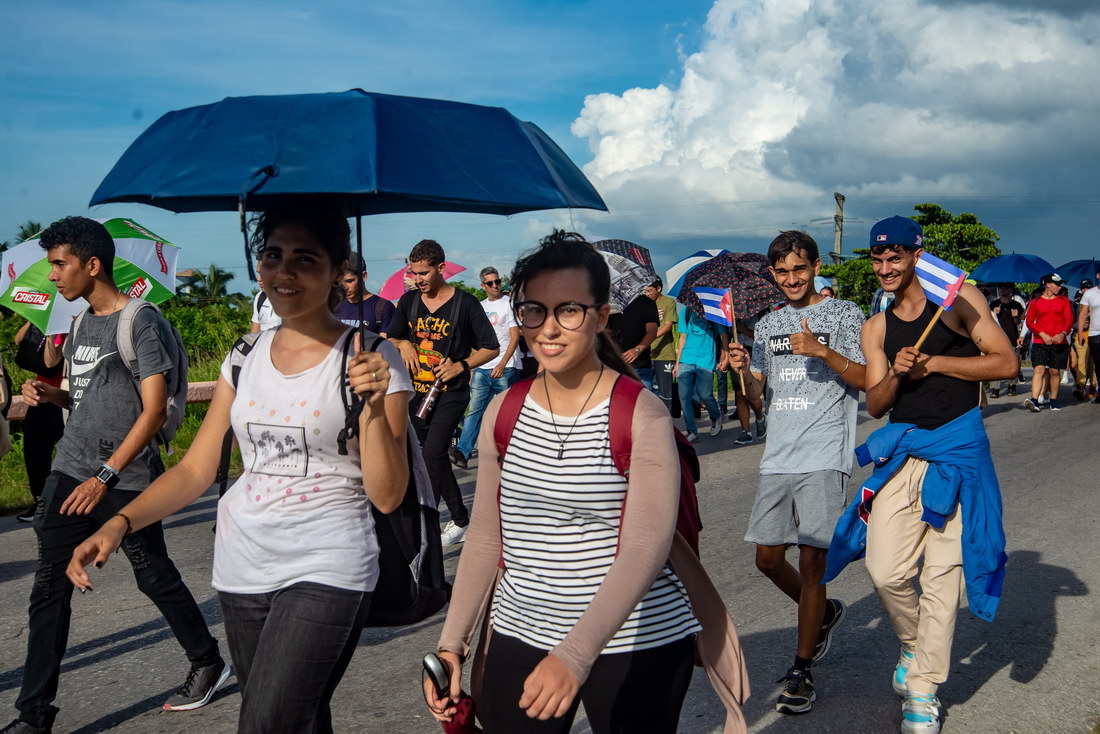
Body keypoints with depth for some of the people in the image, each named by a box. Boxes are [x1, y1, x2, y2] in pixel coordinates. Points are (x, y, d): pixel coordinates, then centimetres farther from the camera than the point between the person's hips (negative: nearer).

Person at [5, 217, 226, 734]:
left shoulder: (142, 323, -11)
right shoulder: (83, 324, 13)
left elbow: (154, 410, -16)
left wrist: (105, 475, -20)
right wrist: (53, 396, 2)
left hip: (127, 481, -7)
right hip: (70, 472, 7)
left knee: (154, 576, 6)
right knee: (49, 589, 3)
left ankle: (208, 663, 28)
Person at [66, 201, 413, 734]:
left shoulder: (370, 359, -8)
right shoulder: (246, 356, 7)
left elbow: (387, 496, -10)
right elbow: (196, 468, 9)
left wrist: (374, 405, -24)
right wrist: (119, 523, -6)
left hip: (326, 570, -5)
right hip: (241, 569, 5)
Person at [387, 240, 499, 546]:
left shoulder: (465, 303, -6)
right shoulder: (408, 301, 7)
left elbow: (491, 348, -2)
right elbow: (390, 338, 17)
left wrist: (461, 365, -16)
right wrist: (403, 344, -5)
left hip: (450, 392, -6)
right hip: (416, 391, 6)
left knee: (433, 452, -18)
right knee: (434, 455, 12)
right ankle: (460, 517, 26)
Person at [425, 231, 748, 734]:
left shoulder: (642, 416, -13)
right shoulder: (503, 414, 2)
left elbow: (646, 547, -21)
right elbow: (485, 537, 9)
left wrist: (575, 655, -31)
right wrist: (453, 642, 4)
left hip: (637, 644, -4)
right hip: (520, 636, 4)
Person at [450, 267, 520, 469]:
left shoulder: (509, 304, -1)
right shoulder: (480, 307, 17)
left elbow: (515, 338, -8)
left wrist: (502, 364, -18)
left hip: (504, 368, -5)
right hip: (481, 368, 5)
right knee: (474, 409, -5)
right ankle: (463, 451, -13)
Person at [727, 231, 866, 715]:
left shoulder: (843, 314, 1)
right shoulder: (767, 325, 16)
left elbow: (866, 380, -6)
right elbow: (756, 395, 15)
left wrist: (823, 352, -20)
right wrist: (743, 370, -6)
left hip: (824, 457, -5)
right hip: (778, 456, 6)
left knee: (810, 562, -6)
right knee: (768, 558, 7)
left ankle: (802, 672, 5)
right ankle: (824, 613, 35)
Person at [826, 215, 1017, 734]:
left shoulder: (958, 299, -1)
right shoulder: (876, 329, 11)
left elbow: (1006, 363, -7)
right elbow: (874, 405, 9)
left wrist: (933, 363, -12)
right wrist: (896, 375, -12)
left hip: (957, 448, -3)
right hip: (901, 449, 4)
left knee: (942, 571, 0)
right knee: (885, 570, -3)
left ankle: (923, 689, 11)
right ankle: (914, 643, 28)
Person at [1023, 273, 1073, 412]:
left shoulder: (1064, 300, 11)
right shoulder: (1035, 302, 5)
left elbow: (1069, 319, 5)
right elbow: (1030, 322, 3)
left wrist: (1063, 333, -13)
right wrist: (1043, 334, -10)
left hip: (1059, 342, 2)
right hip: (1040, 342, -2)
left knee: (1055, 371, 6)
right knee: (1039, 369, -14)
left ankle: (1054, 400, 19)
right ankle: (1035, 400, -23)